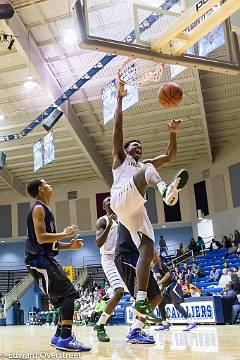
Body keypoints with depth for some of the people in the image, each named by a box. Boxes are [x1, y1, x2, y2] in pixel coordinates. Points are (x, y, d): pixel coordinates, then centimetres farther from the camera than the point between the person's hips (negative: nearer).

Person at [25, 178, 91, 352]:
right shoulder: (38, 208, -9)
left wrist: (69, 245, 13)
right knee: (68, 294, -18)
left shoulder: (45, 209, 21)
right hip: (39, 259, -10)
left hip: (46, 259, 10)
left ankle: (59, 336, 19)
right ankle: (65, 338, -19)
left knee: (67, 297, 12)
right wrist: (66, 233, -13)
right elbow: (41, 238, -22)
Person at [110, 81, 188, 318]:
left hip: (137, 211, 6)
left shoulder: (145, 165, 38)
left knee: (148, 252, -10)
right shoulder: (120, 158, 23)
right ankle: (166, 189, -61)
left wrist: (173, 133, 18)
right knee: (147, 170, -26)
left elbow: (170, 156, 31)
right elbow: (117, 125, 13)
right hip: (121, 200, -5)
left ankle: (140, 300, -14)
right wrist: (120, 97, 13)